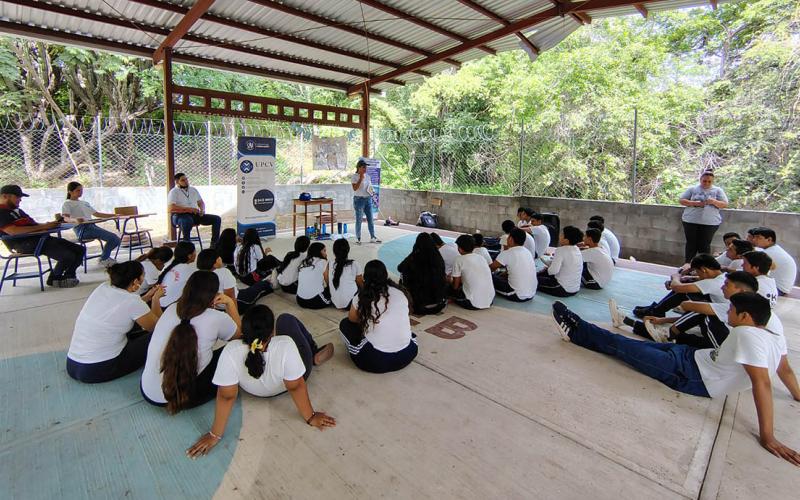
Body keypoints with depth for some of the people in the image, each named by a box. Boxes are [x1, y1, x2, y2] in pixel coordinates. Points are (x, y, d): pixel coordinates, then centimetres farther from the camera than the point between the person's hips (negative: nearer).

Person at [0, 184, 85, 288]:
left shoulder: (17, 210, 26)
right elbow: (13, 231, -20)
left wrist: (48, 225, 0)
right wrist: (42, 226, -20)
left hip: (41, 238, 9)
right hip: (26, 244, -9)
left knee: (80, 250, 1)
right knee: (68, 256, -26)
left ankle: (67, 276, 9)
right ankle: (54, 279, 0)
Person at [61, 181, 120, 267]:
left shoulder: (85, 203, 29)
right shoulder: (67, 204, 5)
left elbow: (97, 214, 30)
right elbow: (66, 218, -12)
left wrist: (114, 215, 21)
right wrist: (75, 220, -36)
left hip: (92, 226, 7)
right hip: (81, 229, -7)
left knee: (116, 240, -8)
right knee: (112, 237, -25)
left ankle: (104, 257, 14)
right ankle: (104, 259, -7)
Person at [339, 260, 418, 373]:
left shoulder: (362, 296, -4)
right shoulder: (400, 292, 3)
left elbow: (352, 319, 13)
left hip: (375, 361, -4)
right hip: (407, 356, 4)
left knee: (345, 324, 16)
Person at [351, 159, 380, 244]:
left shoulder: (367, 176, 11)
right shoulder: (354, 177, -7)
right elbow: (355, 188, -19)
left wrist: (372, 191, 0)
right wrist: (361, 178, -20)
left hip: (368, 199, 6)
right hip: (359, 199, -6)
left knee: (370, 219, 7)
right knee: (359, 220, 0)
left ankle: (372, 237, 16)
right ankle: (358, 238, 11)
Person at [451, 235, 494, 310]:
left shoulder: (459, 260, -5)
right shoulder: (481, 257, 11)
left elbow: (455, 286, 1)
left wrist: (450, 282, 23)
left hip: (473, 304, -5)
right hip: (490, 301, 5)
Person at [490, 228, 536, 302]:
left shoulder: (507, 253, -14)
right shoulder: (527, 252, 7)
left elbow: (492, 268, -1)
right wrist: (500, 274, 21)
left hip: (517, 296, -7)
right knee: (499, 275, 25)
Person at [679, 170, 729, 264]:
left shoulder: (718, 190, 8)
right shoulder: (693, 189, 7)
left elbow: (725, 204, 4)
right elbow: (682, 200, 4)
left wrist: (714, 202, -17)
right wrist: (694, 203, -14)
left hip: (710, 222, 0)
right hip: (691, 221, 0)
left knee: (704, 245, -1)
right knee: (691, 244, 4)